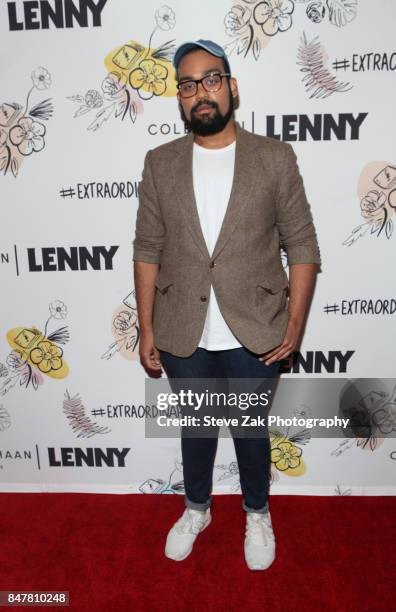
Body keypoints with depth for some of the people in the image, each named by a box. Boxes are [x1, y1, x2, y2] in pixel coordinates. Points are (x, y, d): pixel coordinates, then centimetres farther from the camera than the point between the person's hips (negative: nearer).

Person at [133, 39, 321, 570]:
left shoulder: (275, 157, -4)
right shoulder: (160, 163, 1)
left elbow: (302, 244, -3)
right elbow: (148, 249, 1)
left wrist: (295, 323, -8)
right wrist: (147, 329, 0)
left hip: (254, 333, -1)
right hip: (183, 335, 2)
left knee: (250, 429, 16)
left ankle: (257, 515, 45)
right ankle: (197, 509, 47)